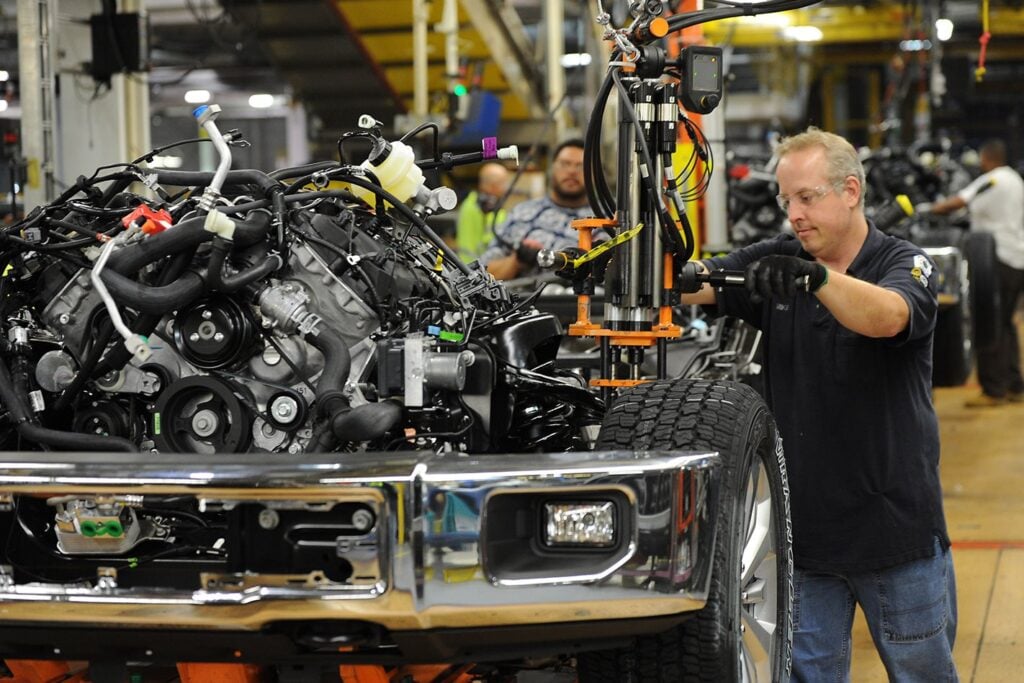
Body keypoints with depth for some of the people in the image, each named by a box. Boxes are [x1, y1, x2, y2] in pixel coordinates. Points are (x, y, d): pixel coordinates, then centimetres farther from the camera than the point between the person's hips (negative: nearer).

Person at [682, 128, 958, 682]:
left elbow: (886, 318, -28)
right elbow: (697, 283, -10)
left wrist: (816, 276, -44)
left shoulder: (904, 265, -6)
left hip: (895, 528, -3)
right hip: (802, 528, 3)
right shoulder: (775, 264, 5)